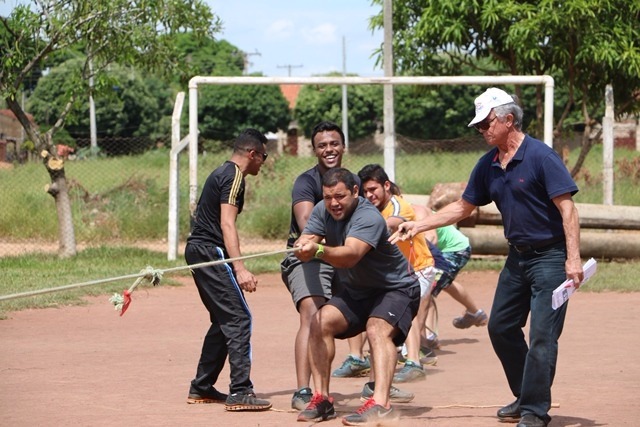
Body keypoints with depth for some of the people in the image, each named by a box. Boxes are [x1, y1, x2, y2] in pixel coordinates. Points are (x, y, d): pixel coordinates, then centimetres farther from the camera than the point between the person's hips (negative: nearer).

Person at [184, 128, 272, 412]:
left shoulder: (222, 173, 20)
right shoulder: (234, 176, -11)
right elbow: (227, 224, -20)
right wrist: (240, 269, -29)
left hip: (197, 249, 10)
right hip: (211, 250, -10)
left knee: (223, 320, 16)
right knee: (239, 319, -13)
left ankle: (201, 388, 20)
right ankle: (239, 393, -19)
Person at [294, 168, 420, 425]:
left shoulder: (368, 218, -29)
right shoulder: (323, 211, -6)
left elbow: (350, 255, -44)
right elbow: (306, 241, -16)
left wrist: (319, 250, -62)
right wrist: (303, 246, -41)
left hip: (397, 289, -7)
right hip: (356, 291, 7)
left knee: (378, 329, -31)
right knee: (320, 323, -11)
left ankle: (380, 404, -45)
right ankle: (321, 399, -5)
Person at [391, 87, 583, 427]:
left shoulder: (540, 156, -16)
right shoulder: (488, 164, 7)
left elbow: (567, 207, -19)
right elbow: (463, 207, 16)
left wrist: (573, 258, -26)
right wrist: (419, 226, 9)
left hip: (550, 256, -9)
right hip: (517, 256, 9)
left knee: (542, 335, -10)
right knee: (501, 327, 13)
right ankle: (526, 397, 26)